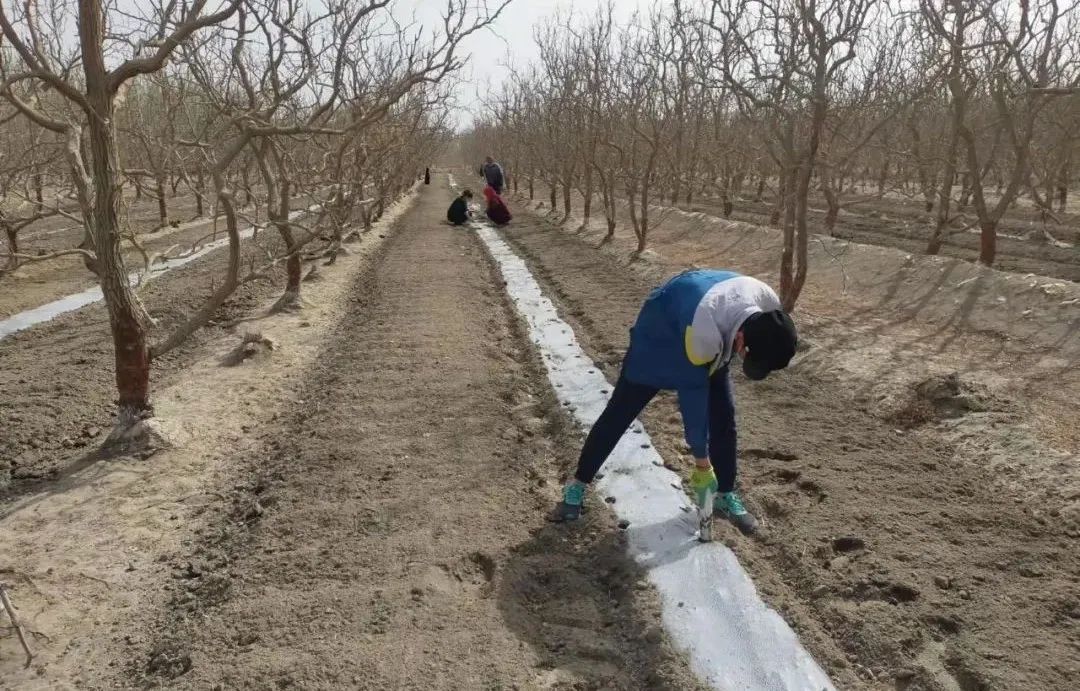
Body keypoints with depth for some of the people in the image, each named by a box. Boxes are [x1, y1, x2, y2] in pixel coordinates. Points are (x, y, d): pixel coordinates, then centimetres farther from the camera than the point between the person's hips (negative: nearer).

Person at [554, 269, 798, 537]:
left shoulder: (768, 304, -27)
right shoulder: (702, 333, -45)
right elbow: (692, 394, -33)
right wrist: (701, 462, -23)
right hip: (660, 336, -5)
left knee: (724, 417, 1)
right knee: (619, 413, -1)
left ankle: (726, 495, 19)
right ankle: (577, 485, 12)